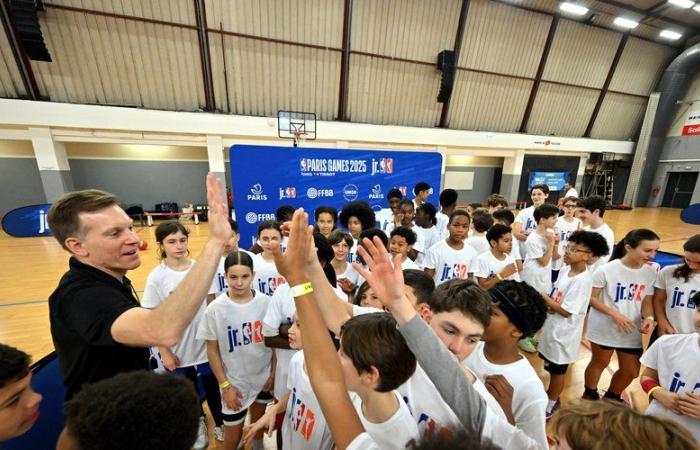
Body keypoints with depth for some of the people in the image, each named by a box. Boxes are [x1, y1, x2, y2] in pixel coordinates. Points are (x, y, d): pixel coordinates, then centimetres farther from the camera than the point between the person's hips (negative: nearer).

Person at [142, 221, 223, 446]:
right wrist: (165, 352, -7)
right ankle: (199, 421, 52)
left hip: (205, 344, 0)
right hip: (176, 349, 0)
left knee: (212, 387, 18)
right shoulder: (156, 277, -15)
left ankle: (220, 423, 47)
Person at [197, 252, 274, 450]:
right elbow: (212, 350, -8)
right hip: (234, 382, -2)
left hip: (263, 377, 2)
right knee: (233, 434, 15)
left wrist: (273, 373, -1)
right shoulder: (215, 309, -19)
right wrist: (225, 385, -6)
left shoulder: (266, 303, -16)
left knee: (259, 421, 26)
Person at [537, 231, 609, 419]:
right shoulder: (565, 269, -1)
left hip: (563, 333, -7)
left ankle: (551, 404, 35)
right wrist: (549, 304, -9)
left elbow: (566, 311, -23)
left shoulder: (583, 280, -26)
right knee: (550, 367, 24)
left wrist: (543, 297, -18)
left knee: (557, 371, 15)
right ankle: (549, 395, 45)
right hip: (551, 328, 7)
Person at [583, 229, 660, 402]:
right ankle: (589, 395, 40)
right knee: (600, 363, 15)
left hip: (632, 331, 5)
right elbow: (591, 298, -14)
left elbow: (647, 301, 3)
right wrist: (615, 314, -22)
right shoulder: (606, 270, -20)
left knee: (631, 372, 16)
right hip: (604, 328, -4)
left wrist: (648, 318, -15)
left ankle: (612, 397, 44)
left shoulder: (650, 273, -5)